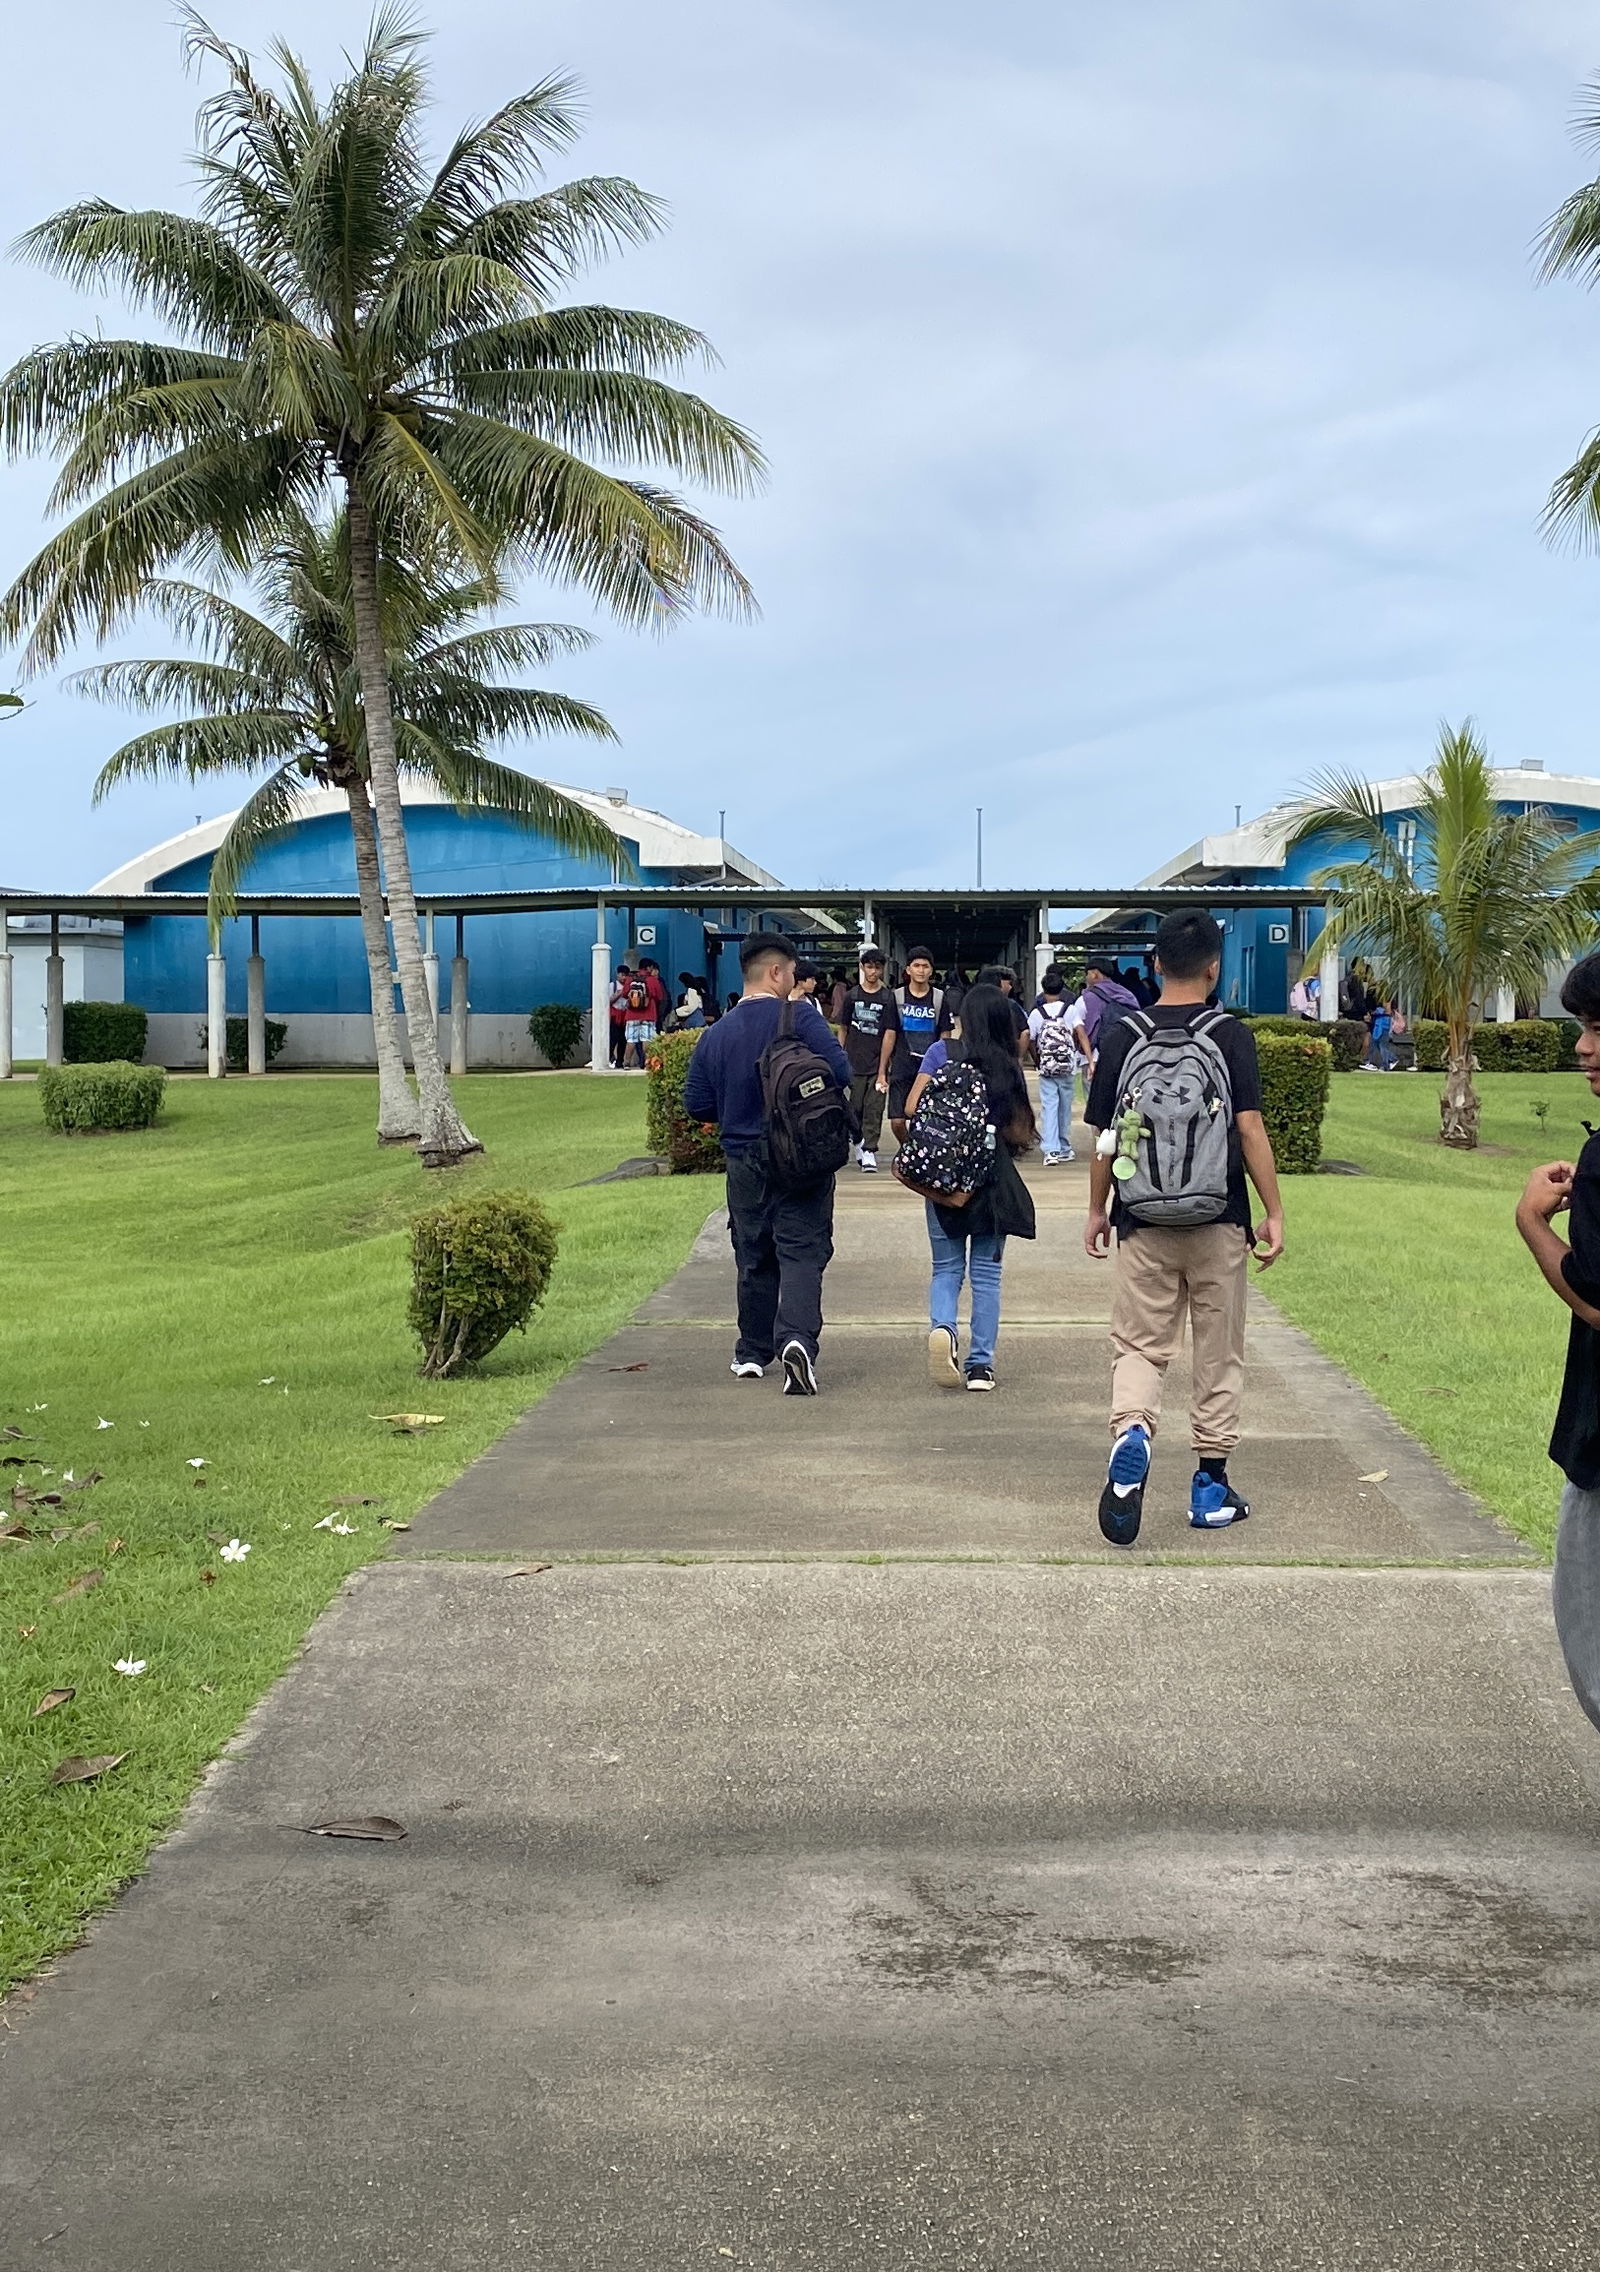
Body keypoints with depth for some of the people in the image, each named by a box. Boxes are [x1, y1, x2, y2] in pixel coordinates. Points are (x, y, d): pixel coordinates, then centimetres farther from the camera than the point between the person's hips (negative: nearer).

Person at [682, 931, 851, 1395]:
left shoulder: (716, 1034, 5)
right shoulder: (799, 1017, -8)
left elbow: (696, 1105, 6)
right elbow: (841, 1070, -14)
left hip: (744, 1160, 4)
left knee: (754, 1258, 15)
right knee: (802, 1253, -5)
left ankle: (753, 1353, 23)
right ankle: (797, 1337, -26)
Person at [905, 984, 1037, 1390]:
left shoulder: (941, 1052, -4)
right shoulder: (1008, 1067, -2)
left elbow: (912, 1108, -9)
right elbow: (1021, 1135, -3)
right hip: (993, 1176, 0)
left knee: (946, 1267, 11)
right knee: (986, 1273, 9)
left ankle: (942, 1326, -17)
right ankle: (981, 1364, 8)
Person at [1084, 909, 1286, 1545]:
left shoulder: (1121, 1038, 0)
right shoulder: (1231, 1036, -5)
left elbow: (1104, 1137, 3)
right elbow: (1250, 1130, -9)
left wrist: (1097, 1211, 15)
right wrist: (1274, 1214, -3)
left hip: (1142, 1225, 1)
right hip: (1219, 1223, -1)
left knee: (1139, 1346, 8)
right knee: (1219, 1354, 12)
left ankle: (1131, 1432, -22)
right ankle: (1211, 1485, 18)